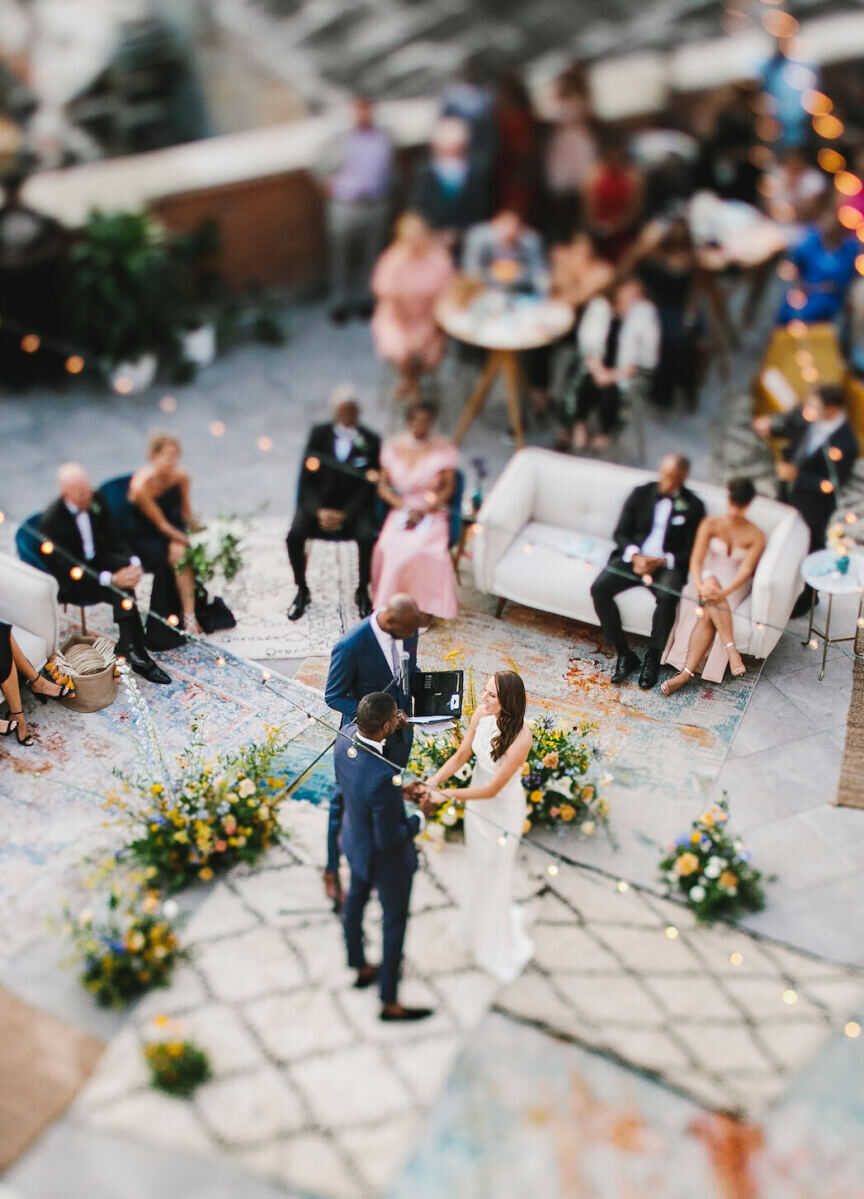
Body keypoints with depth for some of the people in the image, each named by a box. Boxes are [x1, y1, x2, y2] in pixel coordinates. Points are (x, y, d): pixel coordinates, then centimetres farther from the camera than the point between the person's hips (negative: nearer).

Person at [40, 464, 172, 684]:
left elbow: (114, 539, 2)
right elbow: (69, 570, -26)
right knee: (122, 592, -28)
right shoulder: (51, 520, -24)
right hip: (70, 581, -6)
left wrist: (133, 563, -18)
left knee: (126, 565, -25)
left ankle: (126, 647, -20)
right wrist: (112, 579, -36)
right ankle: (137, 656, -20)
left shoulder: (96, 500, -7)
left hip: (97, 562, 6)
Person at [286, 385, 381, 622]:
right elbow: (306, 478, -2)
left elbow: (368, 487, -4)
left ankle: (362, 591, -4)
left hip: (354, 506, -1)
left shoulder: (370, 441, -1)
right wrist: (318, 511, -19)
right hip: (318, 503, 1)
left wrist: (345, 514, -18)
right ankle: (302, 590, -1)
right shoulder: (319, 434, 1)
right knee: (295, 535, -26)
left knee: (368, 537, -31)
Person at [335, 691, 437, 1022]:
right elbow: (390, 840, -31)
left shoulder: (346, 736, -20)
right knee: (395, 923, 17)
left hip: (355, 839, 7)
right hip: (385, 858, -7)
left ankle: (360, 968, 56)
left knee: (355, 900, 29)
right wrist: (421, 815, -15)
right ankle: (389, 1001, 38)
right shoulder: (383, 779, -44)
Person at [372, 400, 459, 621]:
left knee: (422, 546, -33)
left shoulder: (444, 449, -1)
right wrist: (405, 508, -10)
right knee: (390, 545, -30)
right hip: (401, 510, 2)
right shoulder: (393, 447, 6)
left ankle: (425, 608, -19)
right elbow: (383, 485, 5)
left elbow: (448, 488, -2)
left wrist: (423, 511, -14)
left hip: (432, 512, -2)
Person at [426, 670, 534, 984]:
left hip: (503, 810, -6)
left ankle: (500, 949, 34)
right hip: (477, 802, 6)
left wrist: (447, 795, -31)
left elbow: (492, 789, -29)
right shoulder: (481, 714, -17)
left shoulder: (520, 738, -34)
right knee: (478, 867, 26)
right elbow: (461, 755, -6)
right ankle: (479, 925, 53)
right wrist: (433, 782, -17)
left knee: (494, 875, 11)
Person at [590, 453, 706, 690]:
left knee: (667, 597, -36)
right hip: (633, 557, 3)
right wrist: (635, 556, -14)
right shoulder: (640, 494, 8)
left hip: (667, 565, -2)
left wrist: (661, 561, -17)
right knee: (599, 588, -25)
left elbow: (691, 552, 0)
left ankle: (652, 658, -17)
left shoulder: (693, 506, 3)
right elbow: (621, 533, 6)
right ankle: (624, 654, -15)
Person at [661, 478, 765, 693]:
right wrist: (700, 586, -31)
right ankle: (732, 651, -42)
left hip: (734, 586, -1)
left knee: (708, 614, -32)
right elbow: (696, 560, -9)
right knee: (711, 581, -38)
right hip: (707, 578, 1)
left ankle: (686, 672, -41)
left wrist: (725, 592, -34)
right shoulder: (710, 525, 3)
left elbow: (745, 570, -14)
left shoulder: (756, 536, 1)